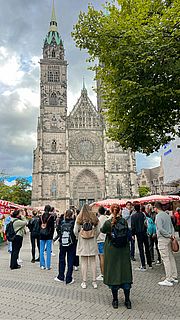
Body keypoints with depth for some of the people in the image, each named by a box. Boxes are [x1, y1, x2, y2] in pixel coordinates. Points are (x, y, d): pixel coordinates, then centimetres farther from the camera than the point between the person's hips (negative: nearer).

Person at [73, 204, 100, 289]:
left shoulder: (79, 218, -6)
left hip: (83, 243, -1)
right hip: (92, 243, 2)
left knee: (84, 262, 6)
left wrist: (78, 237, 10)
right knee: (93, 261, 10)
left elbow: (75, 231, -7)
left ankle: (84, 282, 12)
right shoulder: (94, 218, -1)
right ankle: (94, 281, 16)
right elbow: (98, 231, 1)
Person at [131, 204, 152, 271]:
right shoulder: (143, 214, -1)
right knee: (147, 248, 14)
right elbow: (146, 223, 1)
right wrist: (146, 230, 11)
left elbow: (133, 226, -6)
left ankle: (143, 266, 2)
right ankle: (150, 264, 23)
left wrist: (133, 234, 2)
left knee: (141, 249, 1)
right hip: (144, 232, 3)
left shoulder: (133, 216, -8)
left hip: (139, 233, -3)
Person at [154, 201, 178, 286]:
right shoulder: (167, 215, 11)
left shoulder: (158, 216, -14)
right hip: (169, 239, 8)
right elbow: (172, 226, 13)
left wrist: (169, 235, -13)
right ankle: (174, 277, 23)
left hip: (163, 239, -8)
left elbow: (160, 229, -22)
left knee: (166, 259, -3)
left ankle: (168, 280, 2)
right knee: (171, 257, 14)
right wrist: (172, 235, 4)